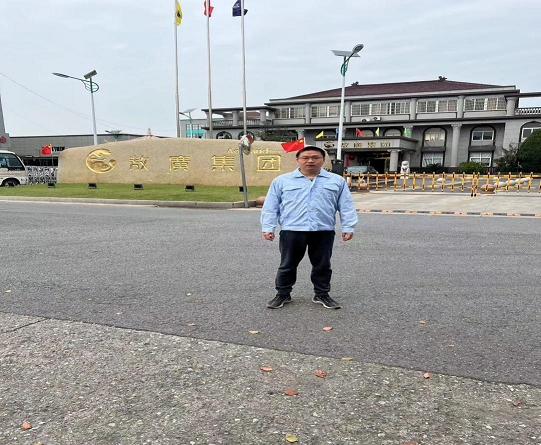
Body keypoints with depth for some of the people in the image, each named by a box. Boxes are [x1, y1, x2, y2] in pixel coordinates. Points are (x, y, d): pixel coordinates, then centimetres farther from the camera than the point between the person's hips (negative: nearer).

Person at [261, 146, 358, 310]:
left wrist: (348, 227, 1)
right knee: (287, 265, 7)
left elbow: (346, 206, 9)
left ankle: (321, 294, 25)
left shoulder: (337, 181, 9)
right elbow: (270, 207, 5)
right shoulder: (282, 181, 6)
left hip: (324, 231, 1)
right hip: (291, 231, -1)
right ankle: (283, 294, 22)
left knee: (322, 266, 10)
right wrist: (268, 228, -2)